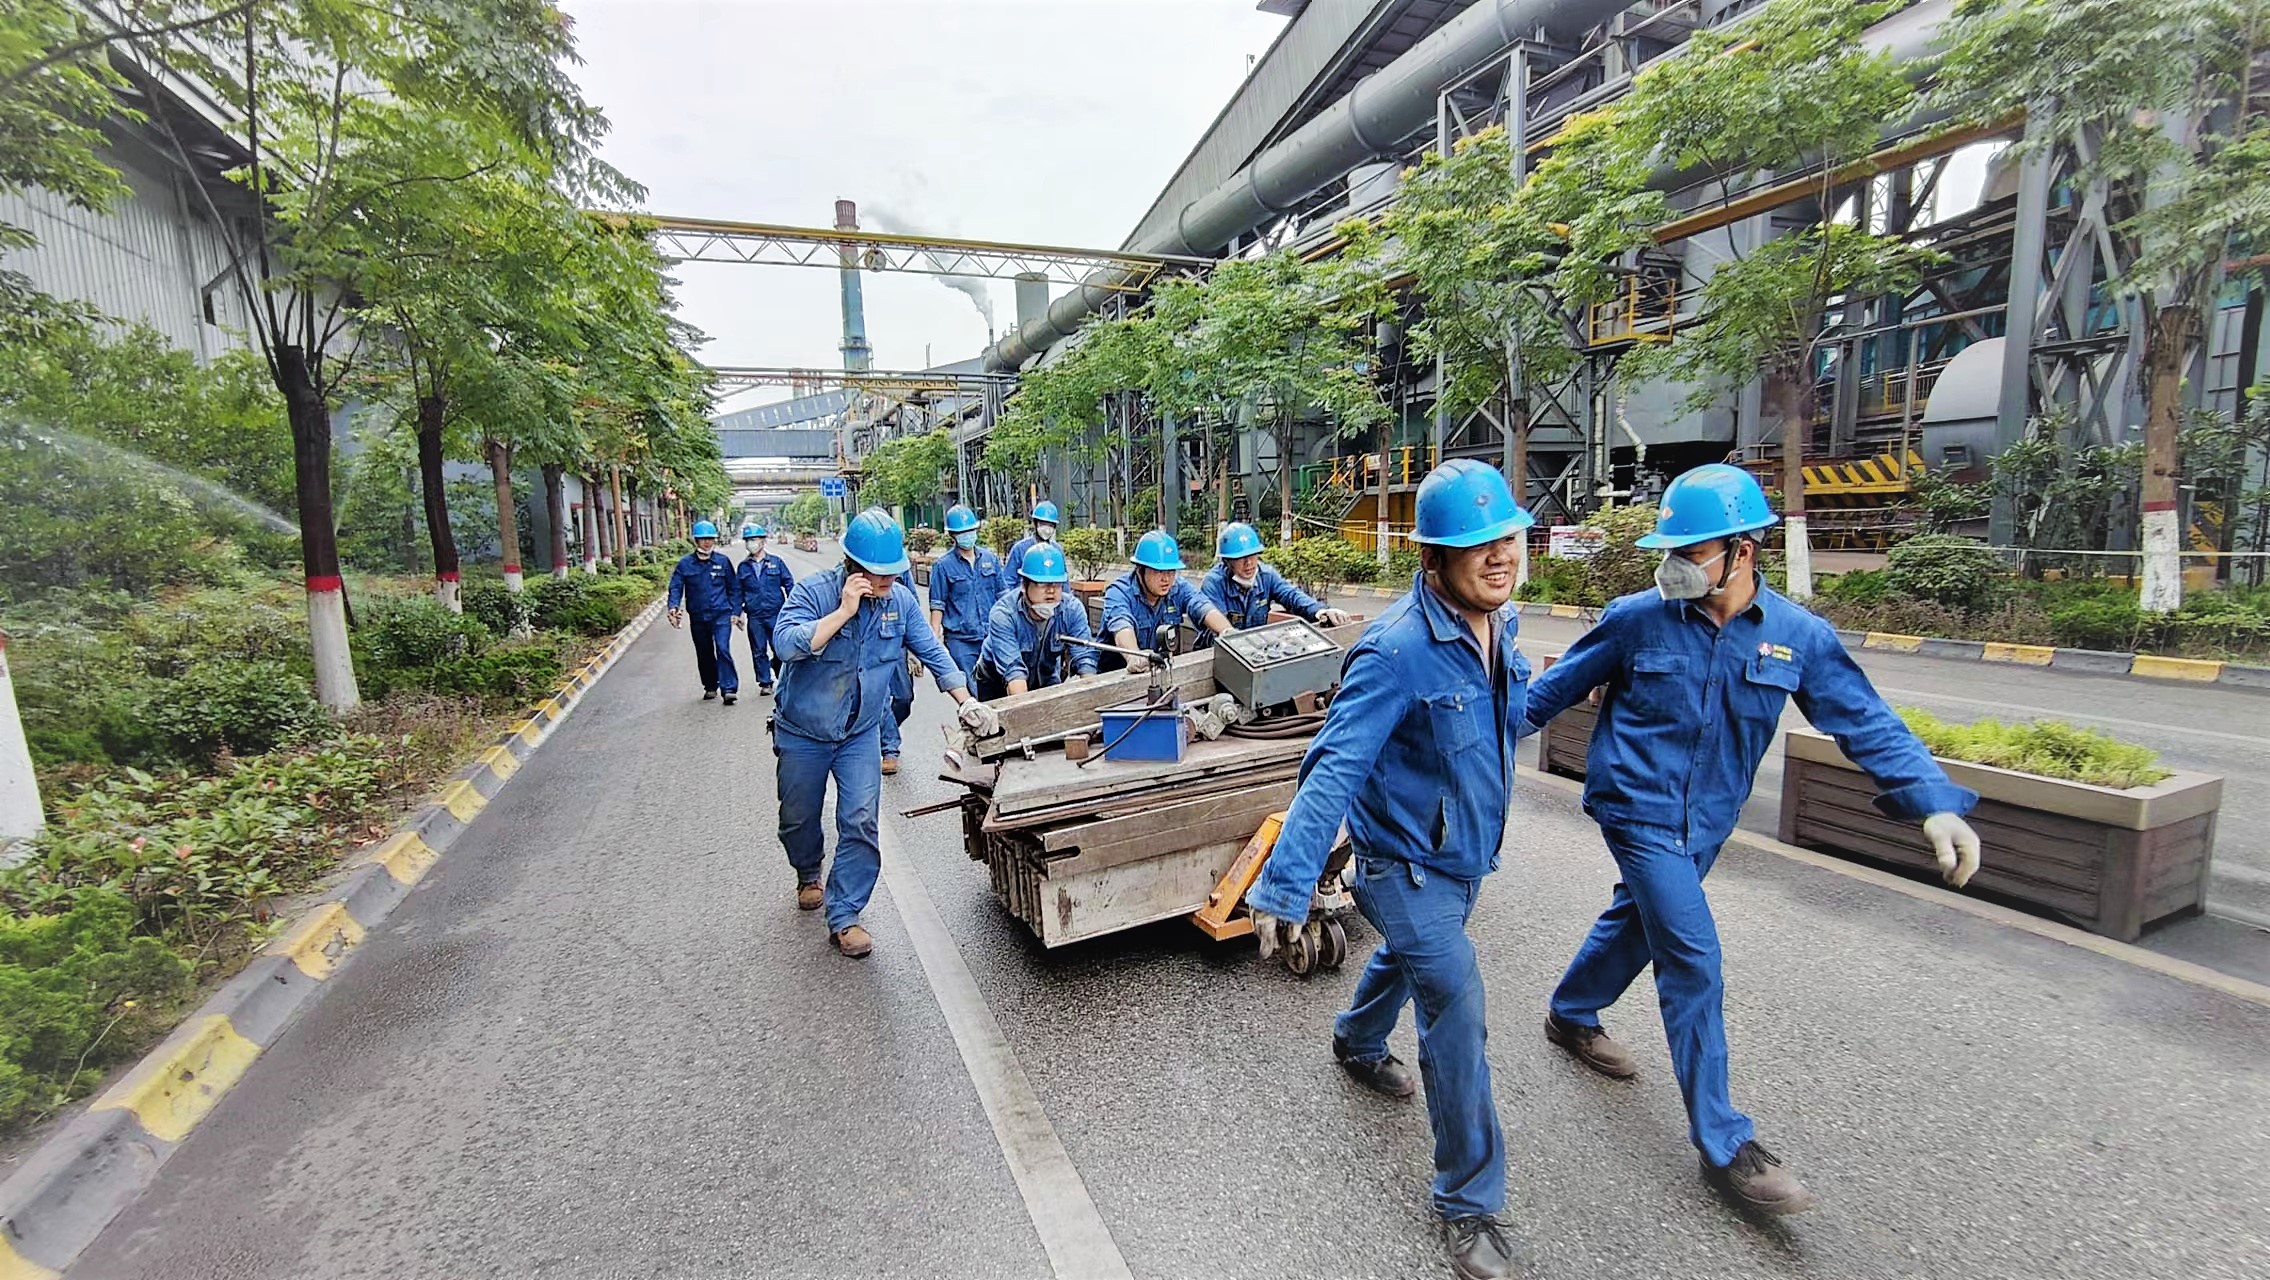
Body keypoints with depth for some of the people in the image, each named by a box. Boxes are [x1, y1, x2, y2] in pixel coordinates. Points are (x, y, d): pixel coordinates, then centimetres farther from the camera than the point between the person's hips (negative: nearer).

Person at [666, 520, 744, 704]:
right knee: (704, 654, 13)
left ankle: (729, 689, -15)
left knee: (723, 649, -15)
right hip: (698, 617, 2)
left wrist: (735, 611, 2)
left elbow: (734, 588, 6)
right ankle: (710, 687, 29)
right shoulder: (685, 563, 2)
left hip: (721, 615, -2)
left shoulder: (723, 562, 1)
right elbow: (675, 587, -2)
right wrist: (673, 607, -18)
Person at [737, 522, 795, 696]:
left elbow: (789, 583, 5)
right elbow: (739, 591, 15)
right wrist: (738, 612, 8)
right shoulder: (743, 567, 8)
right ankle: (765, 682, 17)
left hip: (776, 613, -2)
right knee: (758, 651, 7)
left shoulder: (776, 562, 2)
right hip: (754, 616, 2)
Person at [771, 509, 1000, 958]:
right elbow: (786, 643, -34)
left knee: (861, 824, -9)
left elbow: (933, 654, 0)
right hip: (802, 734, -1)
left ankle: (844, 918, 5)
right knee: (798, 819, 17)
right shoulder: (814, 592, -19)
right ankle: (808, 875, 49)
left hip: (861, 734, 2)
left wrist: (968, 703, -6)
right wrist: (844, 611, -36)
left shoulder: (902, 601, -8)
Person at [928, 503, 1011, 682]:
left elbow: (1003, 595, 13)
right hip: (960, 640, -3)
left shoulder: (990, 558, 7)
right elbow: (937, 606, -2)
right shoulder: (943, 565, -3)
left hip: (992, 636, 3)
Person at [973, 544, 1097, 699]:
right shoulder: (1003, 613, -29)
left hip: (1046, 681, 3)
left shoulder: (1073, 609, -19)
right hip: (998, 684, -3)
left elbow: (1084, 658, -24)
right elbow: (1012, 668, -38)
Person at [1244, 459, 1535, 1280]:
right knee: (1456, 1009, -5)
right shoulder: (1397, 650, -32)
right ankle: (1470, 1204, 19)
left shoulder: (1497, 625, -6)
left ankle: (1357, 1044, 61)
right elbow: (1333, 769, -37)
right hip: (1408, 864, -8)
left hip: (1465, 855, 8)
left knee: (1407, 956, 29)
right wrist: (1285, 886, -41)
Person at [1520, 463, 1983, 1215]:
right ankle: (1723, 1144, 6)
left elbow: (1865, 723, -3)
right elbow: (1557, 688, -1)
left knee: (1636, 922, 22)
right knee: (1694, 961, -7)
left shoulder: (1797, 636, -5)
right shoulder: (1636, 619, -12)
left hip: (1705, 822, 5)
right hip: (1638, 808, -4)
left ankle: (1571, 1017, 48)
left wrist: (1934, 802, -16)